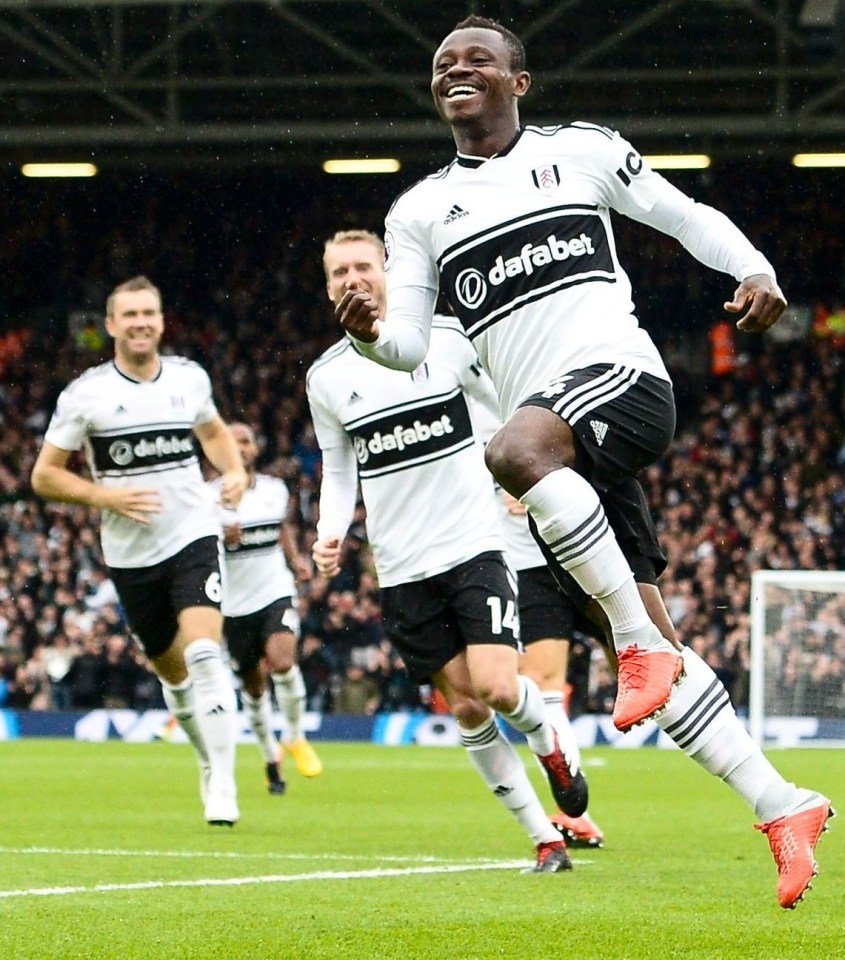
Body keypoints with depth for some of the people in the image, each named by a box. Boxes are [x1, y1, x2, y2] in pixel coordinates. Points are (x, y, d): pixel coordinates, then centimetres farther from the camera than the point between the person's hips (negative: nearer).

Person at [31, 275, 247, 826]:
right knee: (174, 674, 12)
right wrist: (108, 496, -15)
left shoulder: (190, 378, 3)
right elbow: (45, 475, -1)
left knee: (204, 654, -20)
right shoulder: (85, 394, -6)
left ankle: (223, 783, -21)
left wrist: (234, 470, 5)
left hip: (194, 537, 0)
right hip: (131, 554, 0)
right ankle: (211, 761, 36)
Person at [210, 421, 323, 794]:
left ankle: (296, 738, -2)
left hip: (276, 592, 1)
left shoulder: (276, 489, 6)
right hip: (236, 603, -1)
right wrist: (222, 540, -23)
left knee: (282, 661, -23)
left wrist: (295, 558, 7)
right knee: (253, 686, 7)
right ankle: (271, 758, 26)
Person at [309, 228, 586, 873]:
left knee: (496, 686, -18)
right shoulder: (326, 377, 5)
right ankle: (545, 838, 10)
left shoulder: (446, 338, -3)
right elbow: (338, 472, 14)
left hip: (473, 546, -3)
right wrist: (331, 534, -3)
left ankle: (547, 741, 18)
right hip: (402, 571, 3)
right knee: (466, 705, 0)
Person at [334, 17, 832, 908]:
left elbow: (685, 215, 17)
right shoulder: (419, 211, 16)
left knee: (516, 449, -37)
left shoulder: (581, 150, 10)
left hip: (621, 376, -4)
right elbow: (412, 347, 9)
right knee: (648, 648, 0)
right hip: (559, 449, 4)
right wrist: (373, 334, -15)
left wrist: (754, 268, -2)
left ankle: (643, 644, -27)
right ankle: (783, 810, 7)